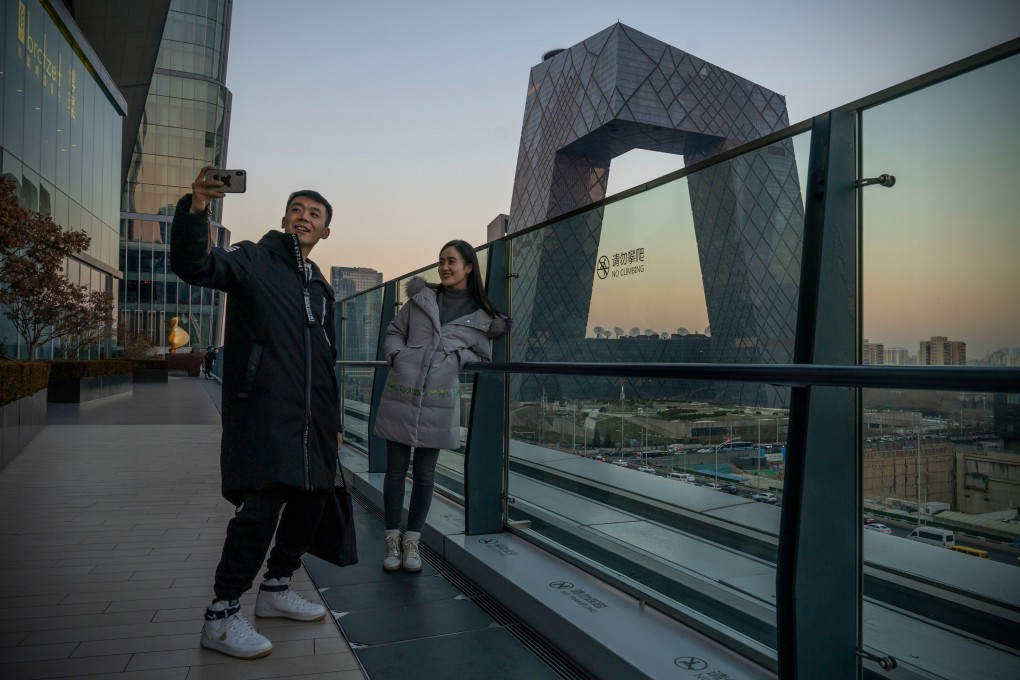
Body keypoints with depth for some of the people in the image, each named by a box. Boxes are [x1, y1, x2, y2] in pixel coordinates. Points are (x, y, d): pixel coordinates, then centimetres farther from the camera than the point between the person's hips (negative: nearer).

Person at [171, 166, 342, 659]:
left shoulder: (319, 287, 20)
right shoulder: (254, 261, 1)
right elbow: (194, 266, -20)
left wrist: (333, 422, 20)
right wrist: (195, 209, -38)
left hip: (311, 423, 8)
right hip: (262, 416, -7)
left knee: (311, 500, 11)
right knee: (261, 506, -12)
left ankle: (276, 588, 30)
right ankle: (222, 617, 3)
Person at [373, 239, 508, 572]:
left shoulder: (483, 316, 5)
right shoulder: (421, 297, 8)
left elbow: (482, 358, 9)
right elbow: (393, 332, 12)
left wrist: (456, 355, -9)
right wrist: (396, 355, -7)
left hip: (437, 401, -1)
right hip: (400, 395, 1)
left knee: (424, 473, 7)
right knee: (395, 469, 6)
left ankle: (412, 542, 20)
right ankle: (392, 542, 18)